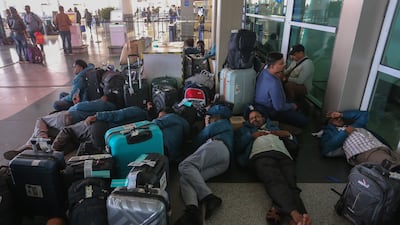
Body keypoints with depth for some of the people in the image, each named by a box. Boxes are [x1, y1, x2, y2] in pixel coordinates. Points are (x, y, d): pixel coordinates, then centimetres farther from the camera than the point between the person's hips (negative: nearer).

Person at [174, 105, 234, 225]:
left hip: (216, 146, -7)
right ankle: (192, 209, -42)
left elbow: (197, 142, 17)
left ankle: (209, 197, -39)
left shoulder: (222, 123, 23)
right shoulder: (227, 129, 45)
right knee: (185, 179, -12)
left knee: (185, 166, -24)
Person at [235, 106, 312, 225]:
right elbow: (237, 147, 17)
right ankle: (295, 214, -58)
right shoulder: (245, 130, 36)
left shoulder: (275, 128, 43)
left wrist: (288, 134, 17)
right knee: (276, 182, -36)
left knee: (290, 184, -32)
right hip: (261, 155, -3)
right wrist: (251, 136, 7)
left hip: (284, 156, 3)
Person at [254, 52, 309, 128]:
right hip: (270, 112, -9)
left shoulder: (264, 71, -10)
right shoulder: (274, 83, -35)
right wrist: (291, 106, -8)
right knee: (304, 120, -8)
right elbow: (279, 107, -27)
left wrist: (279, 78, -6)